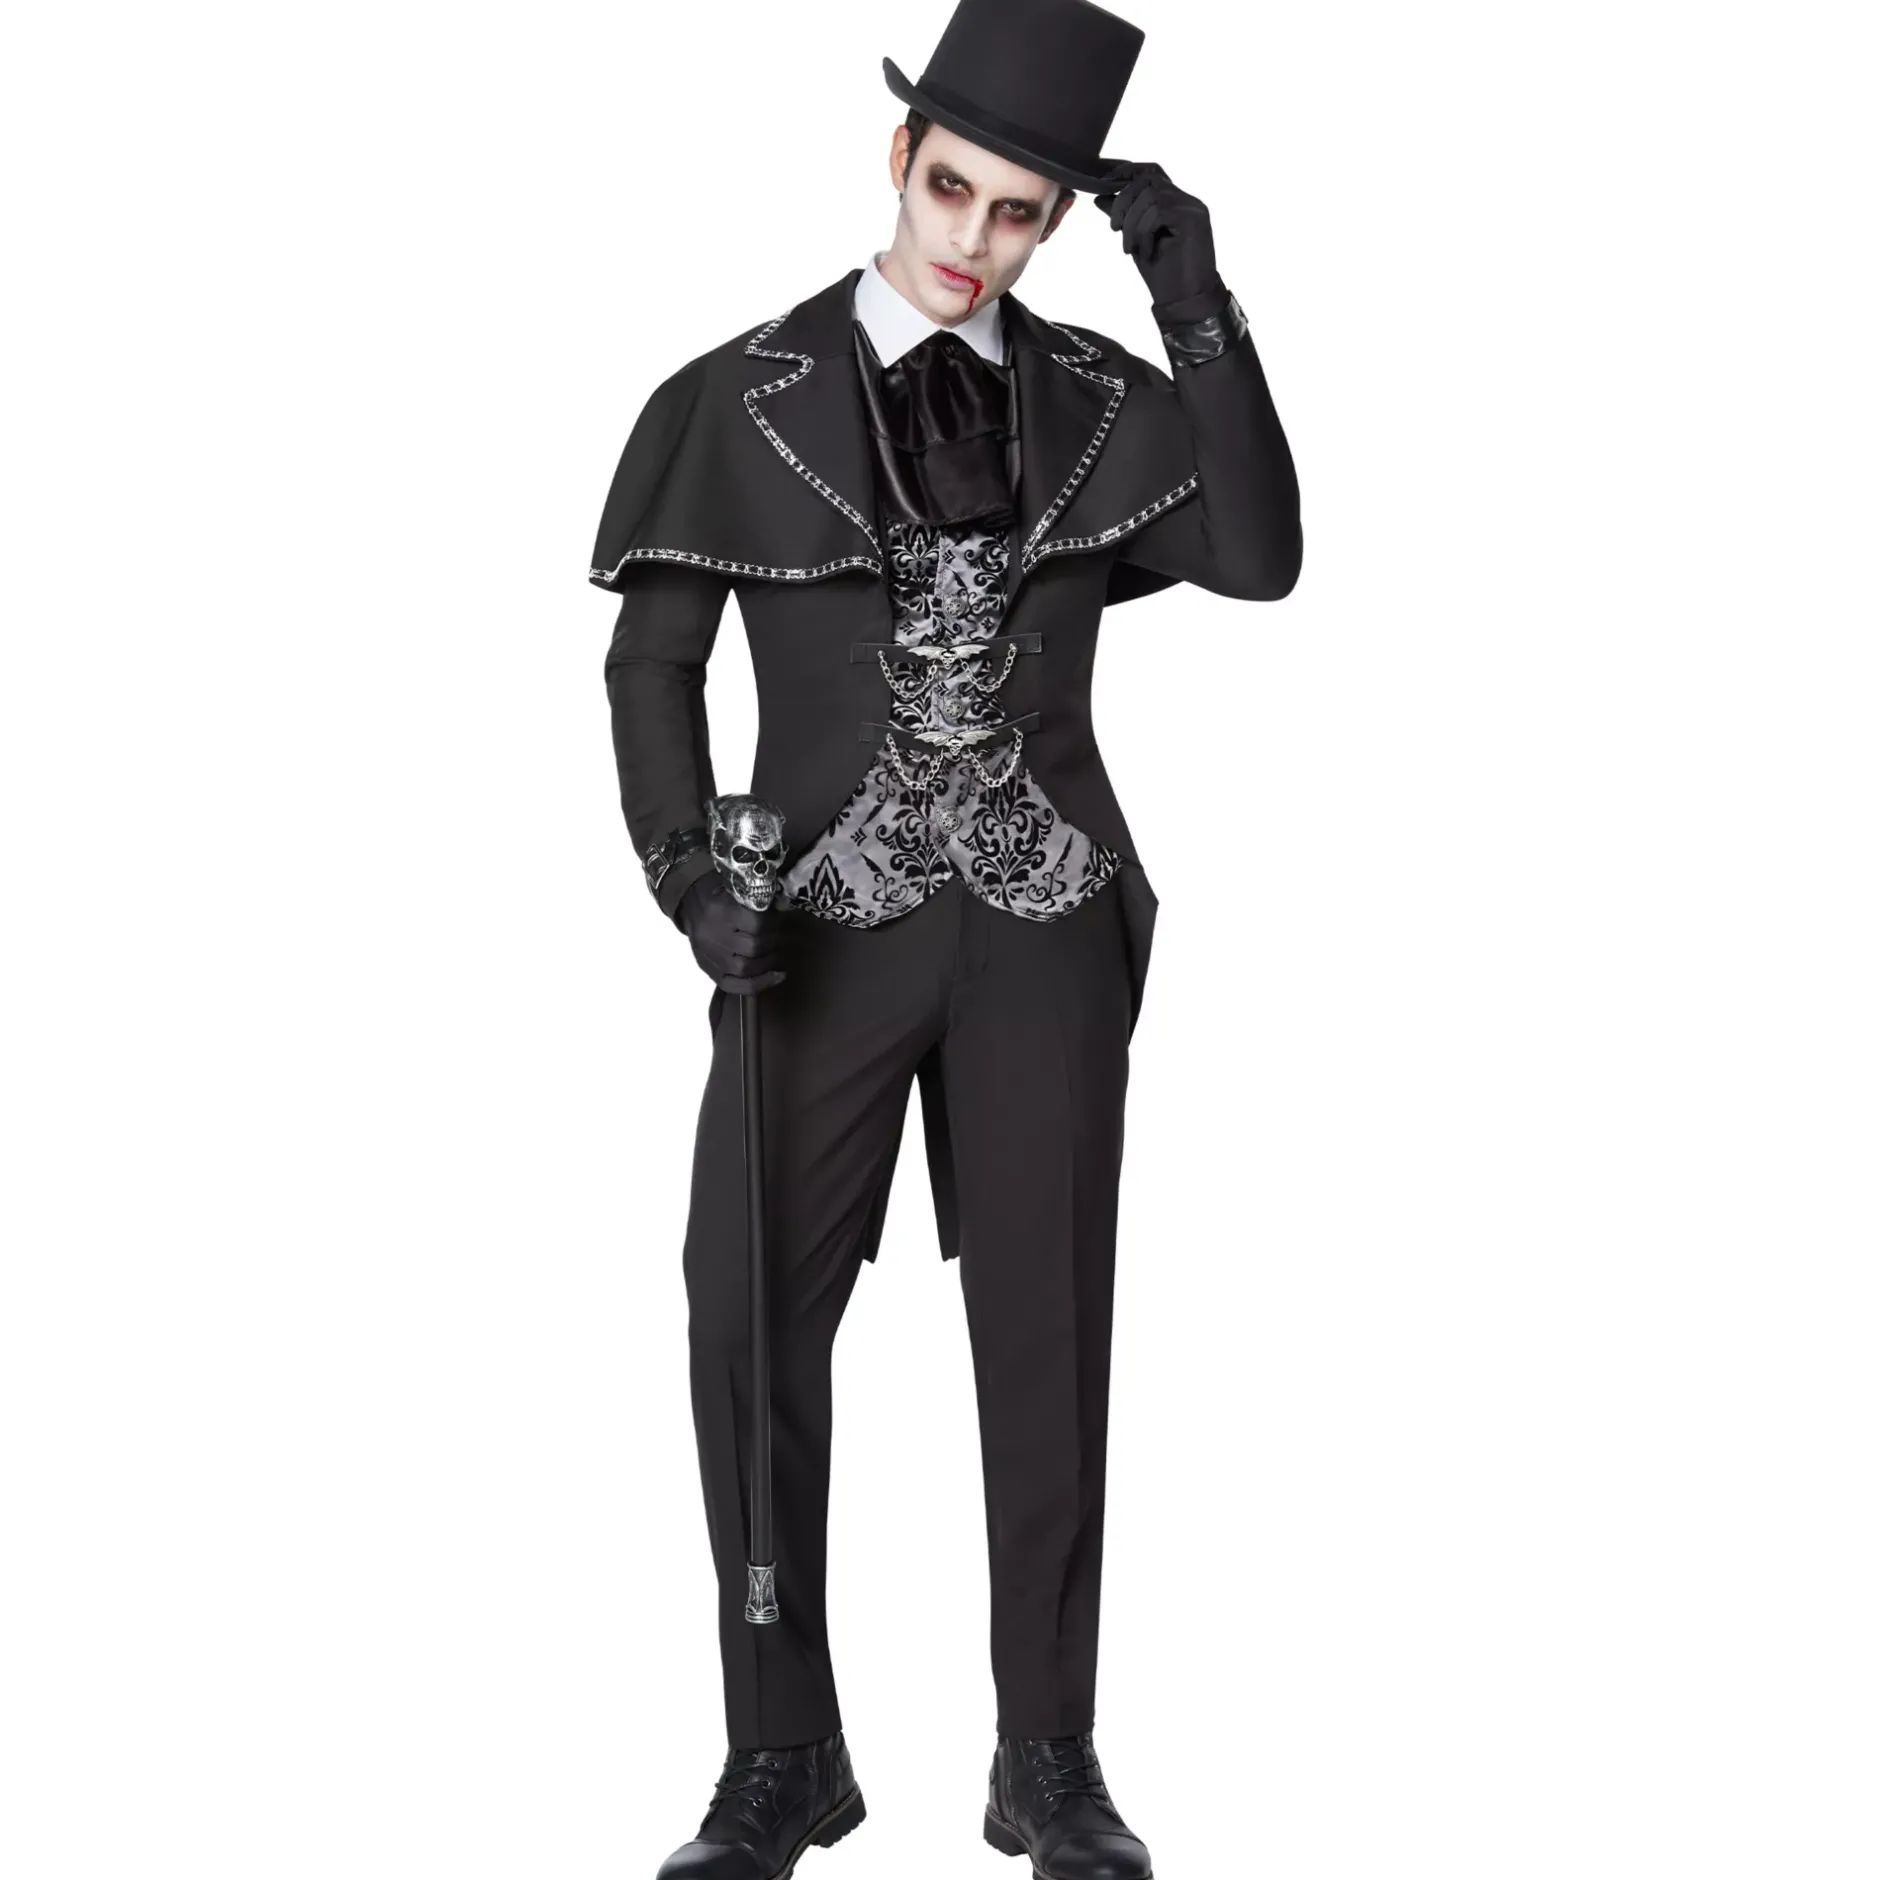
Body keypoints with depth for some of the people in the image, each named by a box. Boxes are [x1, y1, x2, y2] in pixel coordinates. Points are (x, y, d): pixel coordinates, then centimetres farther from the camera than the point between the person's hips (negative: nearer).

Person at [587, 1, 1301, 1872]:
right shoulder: (746, 398, -1)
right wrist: (692, 884, -15)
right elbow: (652, 662, -1)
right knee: (751, 1320, -6)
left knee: (1045, 1329, 2)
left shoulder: (1096, 399, 4)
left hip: (1044, 920, 1)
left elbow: (1261, 559, -10)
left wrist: (1197, 299, -16)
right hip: (832, 917, -1)